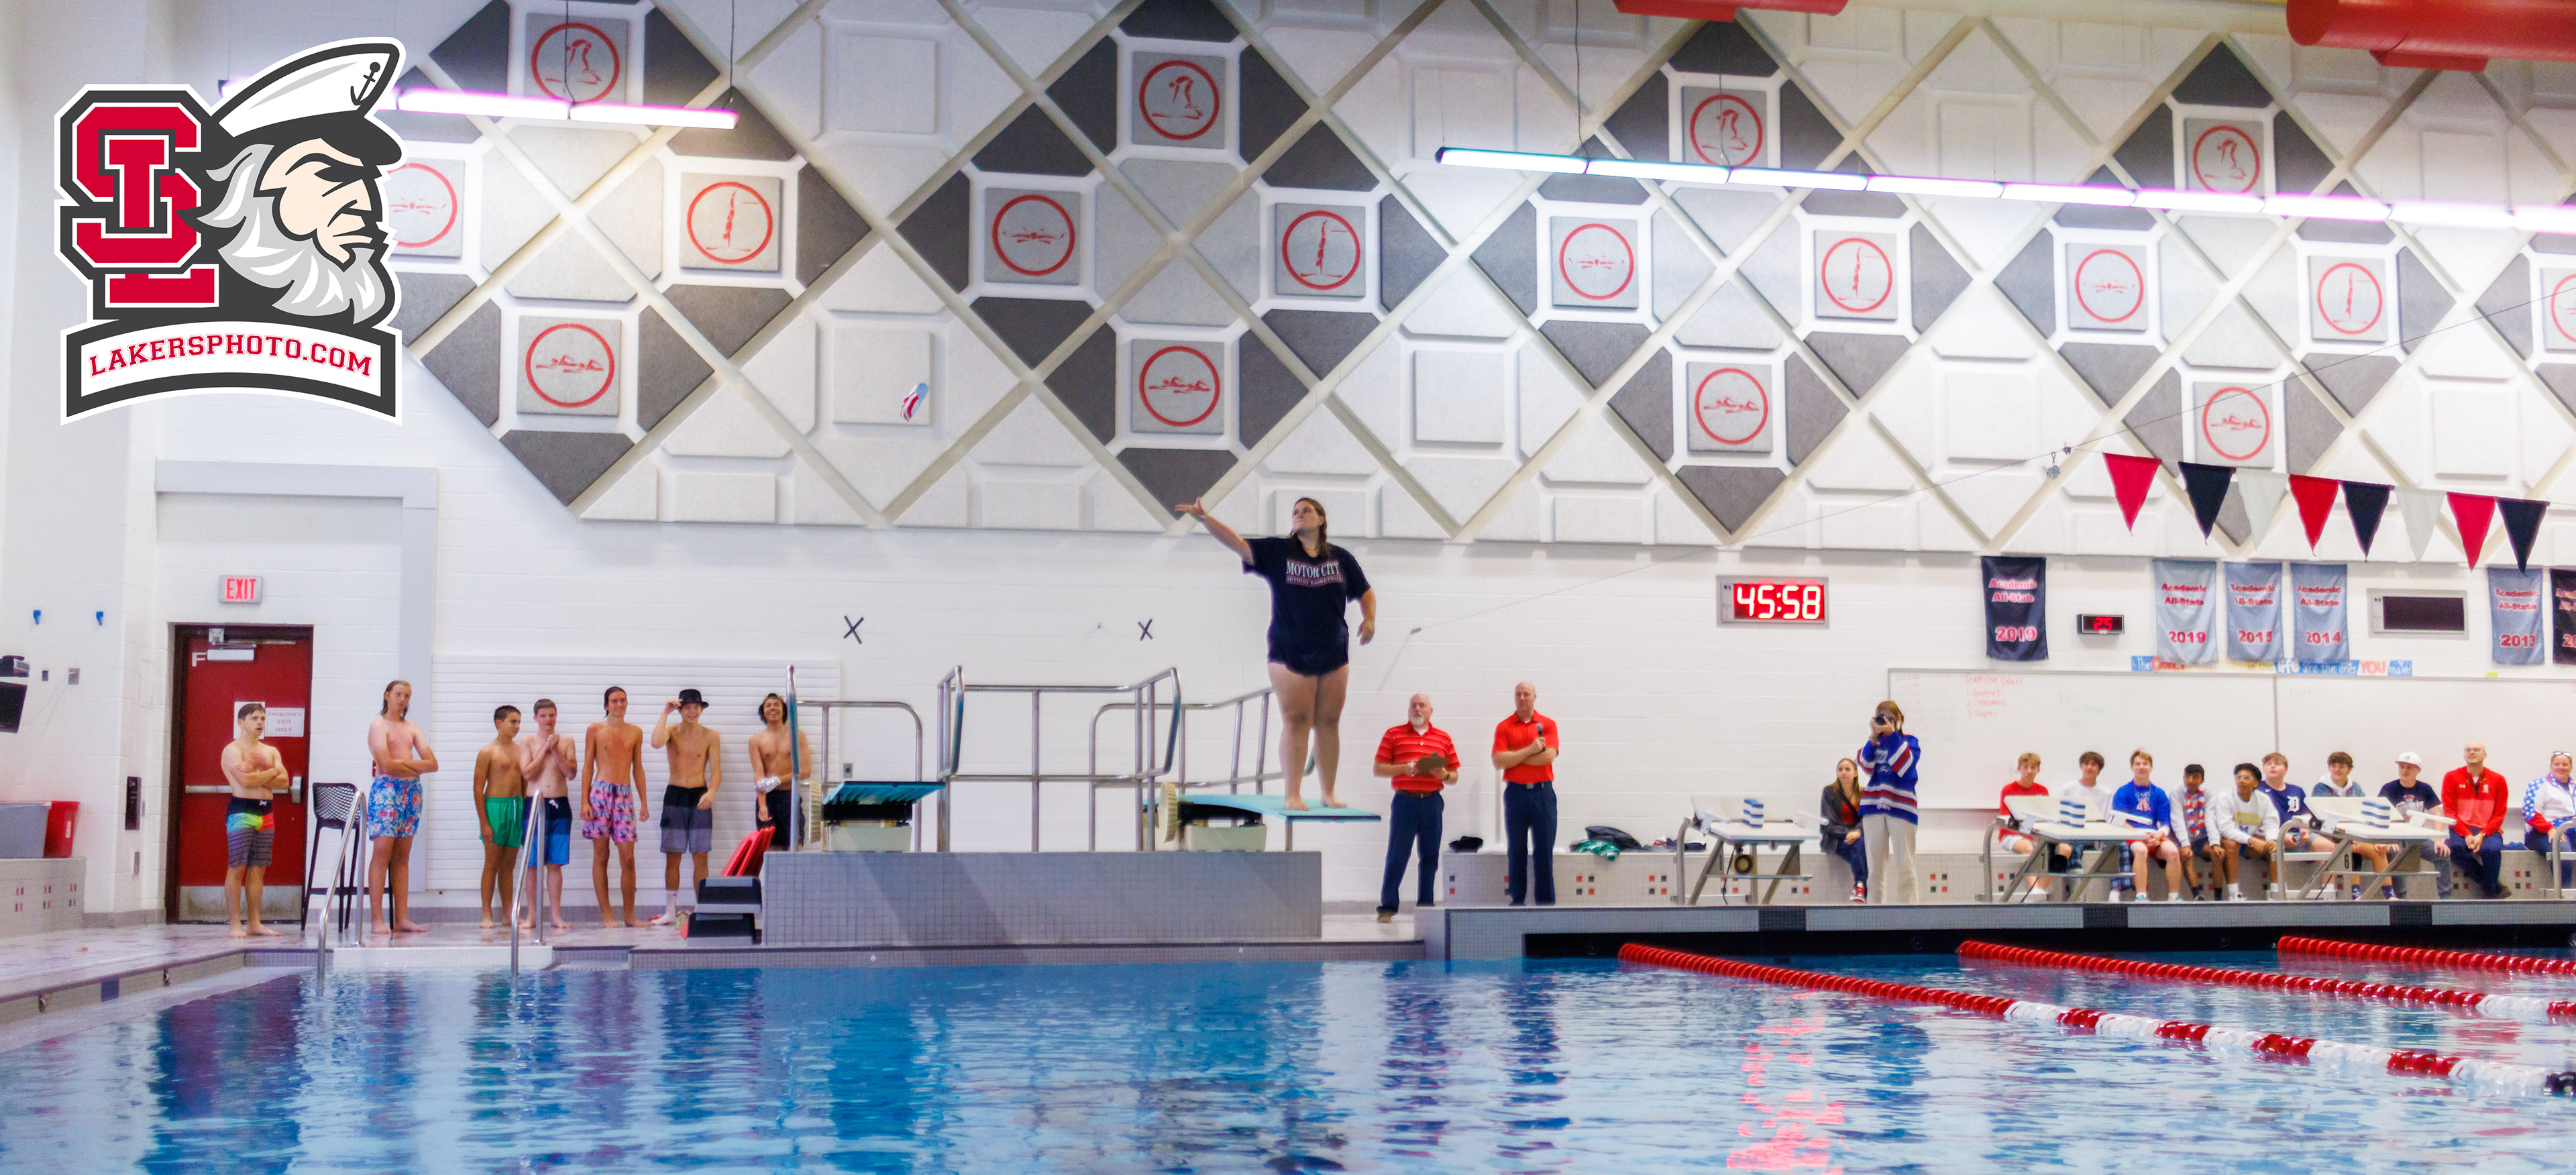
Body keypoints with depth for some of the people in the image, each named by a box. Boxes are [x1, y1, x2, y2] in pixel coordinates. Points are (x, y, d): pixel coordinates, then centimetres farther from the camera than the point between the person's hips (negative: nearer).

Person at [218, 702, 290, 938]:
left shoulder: (271, 752, 17)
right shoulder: (232, 750, -2)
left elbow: (285, 782, 6)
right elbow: (245, 780, -18)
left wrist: (258, 778, -7)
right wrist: (272, 773, -3)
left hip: (266, 813, 6)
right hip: (241, 812, -6)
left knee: (258, 870, 6)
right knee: (237, 869, -8)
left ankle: (255, 923, 7)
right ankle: (235, 925, -7)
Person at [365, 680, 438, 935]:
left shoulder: (412, 729, 17)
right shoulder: (378, 726, -1)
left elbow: (433, 763, 6)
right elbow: (387, 765, -14)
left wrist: (403, 763, -8)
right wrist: (415, 769, -1)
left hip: (411, 791, 6)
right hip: (386, 789, -6)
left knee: (402, 856, 6)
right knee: (382, 852, -9)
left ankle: (402, 918, 5)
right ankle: (376, 920, -10)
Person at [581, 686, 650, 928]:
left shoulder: (635, 733, 13)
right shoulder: (595, 730, 6)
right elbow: (587, 766, 5)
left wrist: (643, 802, 12)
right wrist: (584, 801, -3)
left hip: (625, 794, 2)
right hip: (600, 792, -2)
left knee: (628, 857, -3)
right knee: (600, 856, -1)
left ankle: (629, 915, 3)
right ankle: (607, 914, 3)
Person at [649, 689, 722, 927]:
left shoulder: (710, 737, 2)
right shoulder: (672, 732, 2)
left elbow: (716, 772, -1)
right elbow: (656, 743, -21)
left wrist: (711, 792, -20)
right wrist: (665, 713, -15)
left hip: (700, 796, 0)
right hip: (674, 795, 0)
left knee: (700, 856, -2)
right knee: (672, 856, 1)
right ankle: (670, 912, 7)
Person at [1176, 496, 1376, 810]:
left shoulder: (1341, 558, 8)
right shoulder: (1277, 552, 2)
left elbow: (1366, 593, 19)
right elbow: (1237, 542, -8)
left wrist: (1370, 619, 0)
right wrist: (1204, 519, -21)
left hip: (1333, 655, 2)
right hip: (1290, 655, -2)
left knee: (1328, 724, 6)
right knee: (1295, 723, -5)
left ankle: (1329, 792, 14)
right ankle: (1292, 795, -3)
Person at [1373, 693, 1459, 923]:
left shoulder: (1443, 738, 13)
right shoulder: (1393, 734, 7)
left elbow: (1454, 776, 14)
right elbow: (1379, 768, 2)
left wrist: (1445, 775, -8)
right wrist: (1405, 768, -11)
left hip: (1432, 801, 3)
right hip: (1405, 799, -3)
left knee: (1430, 856, 4)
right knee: (1397, 856, -4)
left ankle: (1425, 906, 12)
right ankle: (1387, 908, 0)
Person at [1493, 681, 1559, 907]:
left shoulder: (1548, 724, 6)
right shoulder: (1504, 727, 6)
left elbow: (1549, 755, -10)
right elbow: (1498, 761, -6)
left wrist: (1514, 756, -6)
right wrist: (1530, 750, -11)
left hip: (1543, 792, 0)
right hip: (1515, 793, 1)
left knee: (1544, 849, 1)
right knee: (1516, 849, 3)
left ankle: (1546, 901, 5)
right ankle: (1517, 900, 8)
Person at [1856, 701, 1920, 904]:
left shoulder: (1909, 741, 6)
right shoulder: (1873, 744, 14)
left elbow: (1905, 765, -12)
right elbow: (1865, 765, -3)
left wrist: (1890, 734, -15)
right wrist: (1873, 738, -12)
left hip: (1901, 807, -3)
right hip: (1874, 807, 3)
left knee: (1904, 866, -5)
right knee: (1875, 866, 5)